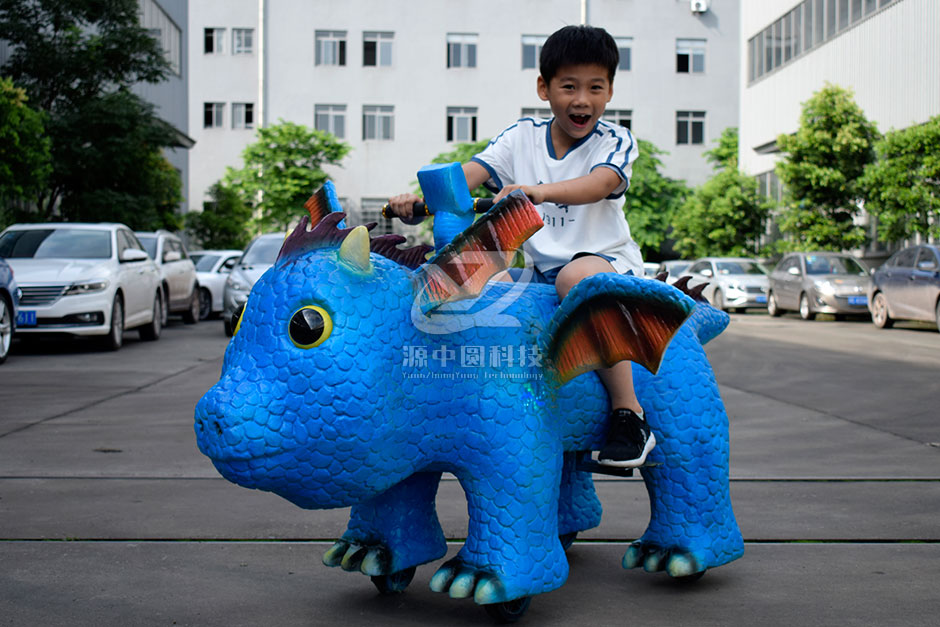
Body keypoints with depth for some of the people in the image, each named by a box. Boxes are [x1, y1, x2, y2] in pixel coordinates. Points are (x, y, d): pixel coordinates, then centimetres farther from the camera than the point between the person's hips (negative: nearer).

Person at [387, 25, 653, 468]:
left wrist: (539, 191, -46)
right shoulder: (522, 136, 7)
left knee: (578, 275, -39)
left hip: (609, 262, -5)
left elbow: (602, 183, -27)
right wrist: (418, 201, -27)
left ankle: (630, 414, -30)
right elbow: (472, 172, -7)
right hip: (543, 272, 6)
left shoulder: (615, 141, -4)